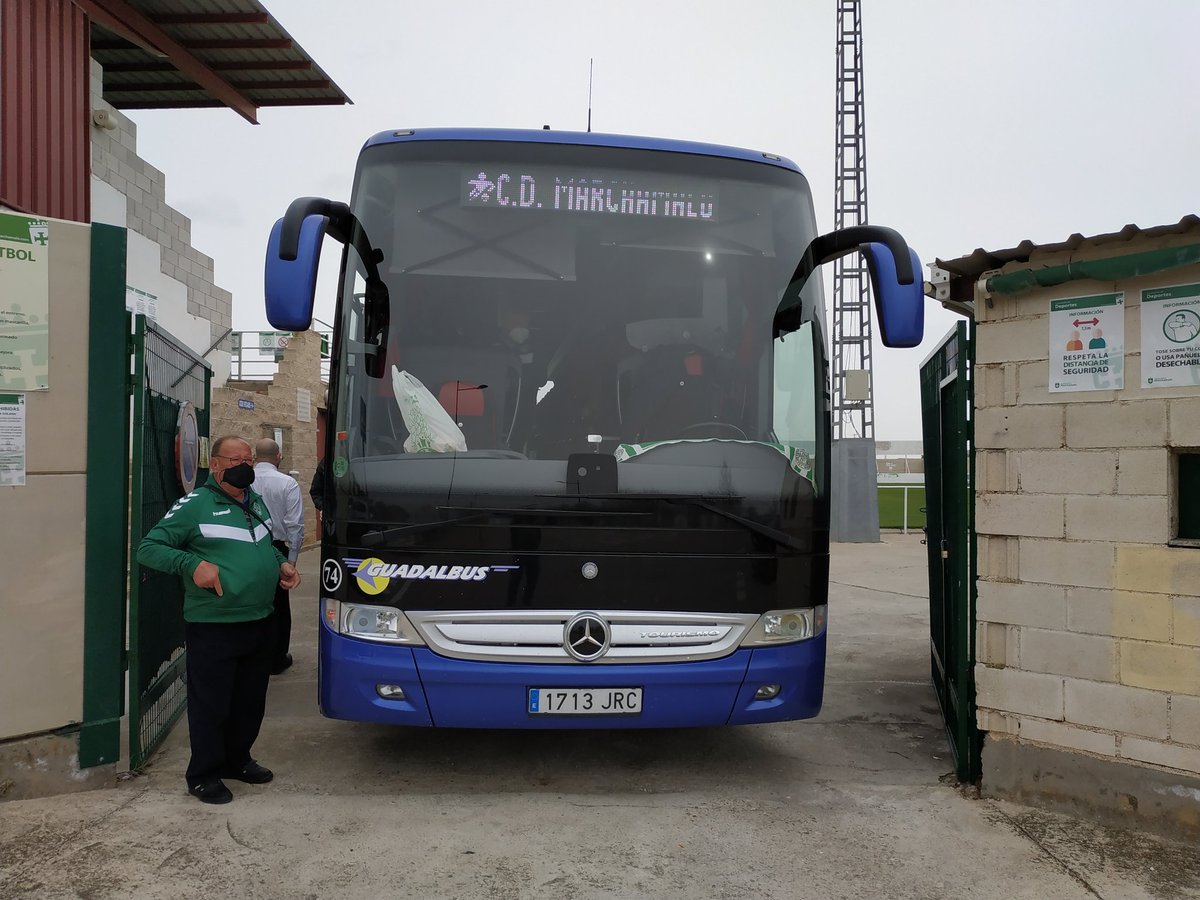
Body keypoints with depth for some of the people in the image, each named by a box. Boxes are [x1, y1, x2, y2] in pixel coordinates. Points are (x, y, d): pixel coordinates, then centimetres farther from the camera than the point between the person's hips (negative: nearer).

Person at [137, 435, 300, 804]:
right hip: (213, 627, -7)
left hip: (260, 623, 7)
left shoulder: (256, 502, 14)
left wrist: (282, 565, 9)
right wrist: (192, 564, -23)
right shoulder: (195, 505, -9)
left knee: (251, 701, 18)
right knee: (211, 705, 3)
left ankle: (237, 760, 35)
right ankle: (203, 775, 19)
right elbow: (148, 548, -10)